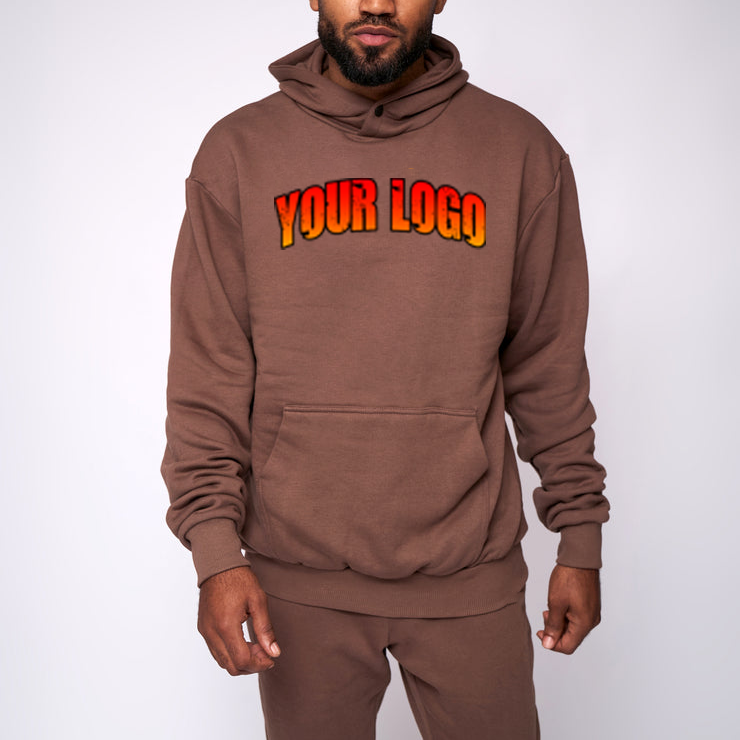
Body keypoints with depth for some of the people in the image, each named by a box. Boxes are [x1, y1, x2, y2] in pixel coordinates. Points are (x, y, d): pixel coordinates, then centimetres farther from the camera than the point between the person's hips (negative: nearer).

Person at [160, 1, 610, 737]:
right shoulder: (238, 151, -1)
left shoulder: (521, 150, 0)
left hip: (471, 571, 1)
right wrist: (215, 548, -9)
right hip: (297, 576, 0)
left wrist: (580, 536, 4)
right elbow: (206, 375, -2)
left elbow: (549, 366, 4)